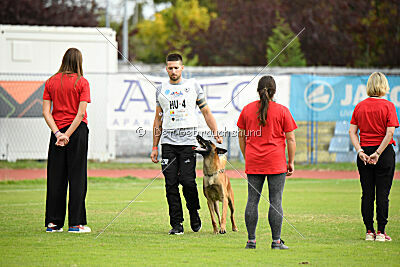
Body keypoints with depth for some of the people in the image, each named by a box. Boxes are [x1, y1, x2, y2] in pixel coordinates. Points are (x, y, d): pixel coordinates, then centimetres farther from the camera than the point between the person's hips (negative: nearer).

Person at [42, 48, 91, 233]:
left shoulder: (51, 82, 5)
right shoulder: (81, 82, -5)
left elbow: (46, 111, -1)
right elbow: (81, 113, -13)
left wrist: (57, 133, -6)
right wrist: (68, 135, -12)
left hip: (57, 131, 4)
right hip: (78, 131, -3)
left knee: (56, 178, 7)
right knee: (77, 177, 0)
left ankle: (53, 222, 8)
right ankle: (76, 223, -1)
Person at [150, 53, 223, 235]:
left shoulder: (193, 85, 8)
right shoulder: (161, 90, 13)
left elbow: (206, 112, 11)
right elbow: (158, 119, 16)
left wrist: (216, 133, -2)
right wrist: (154, 147, 12)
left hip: (188, 141, -2)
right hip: (168, 142, 2)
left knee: (187, 181, -12)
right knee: (171, 184, -3)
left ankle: (194, 213, 13)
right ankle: (176, 224, 2)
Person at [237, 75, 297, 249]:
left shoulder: (247, 109, 6)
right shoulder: (282, 111, -2)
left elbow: (241, 137, 12)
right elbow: (290, 139, -1)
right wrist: (291, 162, 7)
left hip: (253, 162, 3)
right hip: (276, 162, -3)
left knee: (252, 200, 5)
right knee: (276, 201, -1)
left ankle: (251, 240, 4)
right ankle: (276, 241, -2)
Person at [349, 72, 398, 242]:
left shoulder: (360, 106, 4)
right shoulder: (388, 106, -7)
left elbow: (352, 131, 0)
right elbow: (390, 133, -15)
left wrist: (360, 151, -5)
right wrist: (378, 154, -13)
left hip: (364, 154, 3)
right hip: (385, 152, -3)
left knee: (367, 194, 7)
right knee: (382, 194, 1)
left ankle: (369, 231, 8)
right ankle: (381, 232, 1)